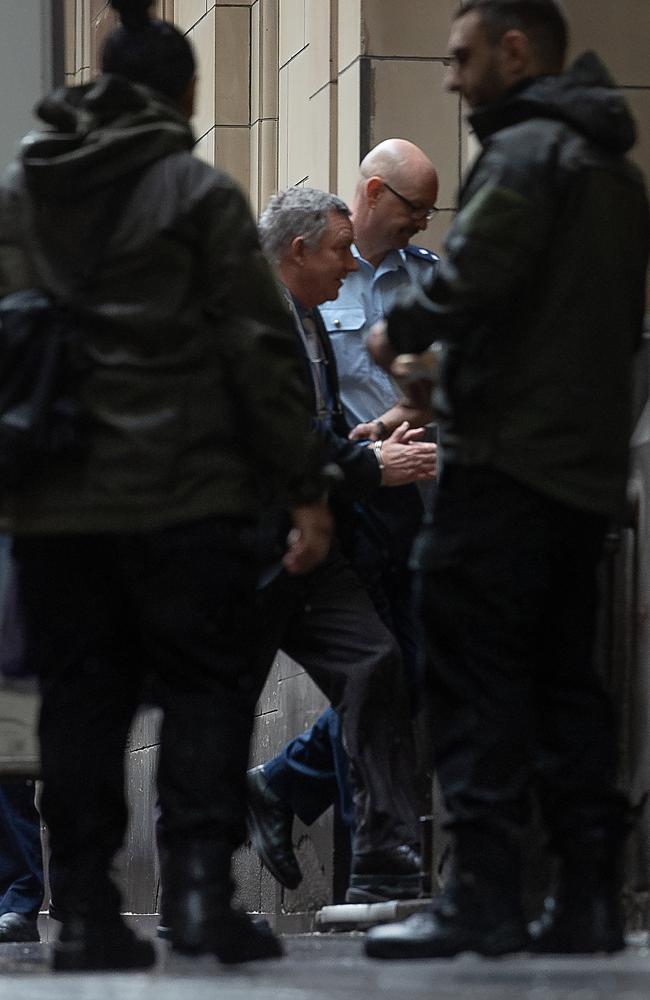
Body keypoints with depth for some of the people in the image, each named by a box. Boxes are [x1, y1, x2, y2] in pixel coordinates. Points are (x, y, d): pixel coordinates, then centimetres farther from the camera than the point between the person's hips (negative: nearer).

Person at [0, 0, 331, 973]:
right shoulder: (198, 192, -3)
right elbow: (260, 346, -6)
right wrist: (305, 488, -3)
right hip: (184, 493, -4)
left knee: (79, 698, 7)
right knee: (204, 684, 3)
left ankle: (87, 910, 5)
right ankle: (201, 879, -10)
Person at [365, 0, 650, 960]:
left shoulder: (526, 152, -8)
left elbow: (473, 279, -21)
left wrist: (400, 332, -3)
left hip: (506, 457, -9)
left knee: (475, 670, -8)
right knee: (564, 674, 10)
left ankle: (484, 896, -12)